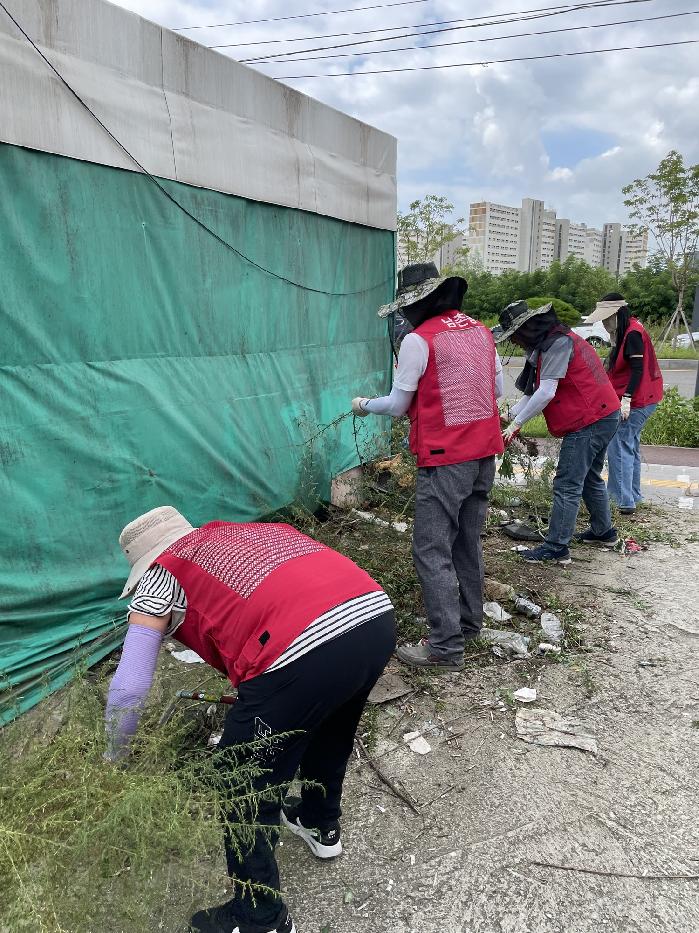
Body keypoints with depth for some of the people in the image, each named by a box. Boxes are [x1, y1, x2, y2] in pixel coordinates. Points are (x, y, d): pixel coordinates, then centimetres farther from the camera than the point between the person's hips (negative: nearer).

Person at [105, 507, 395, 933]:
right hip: (378, 615, 8)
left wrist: (114, 758, 32)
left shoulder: (162, 572, 15)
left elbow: (128, 689, 12)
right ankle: (321, 824, 58)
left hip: (305, 649, -7)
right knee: (328, 728, 36)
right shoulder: (249, 531, 32)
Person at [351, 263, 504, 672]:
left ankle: (447, 646, 0)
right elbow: (498, 388, 16)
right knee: (468, 543, 18)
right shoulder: (481, 331, 10)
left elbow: (398, 404, -6)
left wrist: (365, 405, 13)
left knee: (432, 551, -2)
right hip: (485, 453, 8)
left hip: (445, 459, -8)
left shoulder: (419, 340, -11)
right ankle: (469, 622, 31)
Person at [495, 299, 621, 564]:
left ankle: (556, 547, -5)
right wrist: (508, 417, 1)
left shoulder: (558, 343, -18)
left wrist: (516, 423, -17)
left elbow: (546, 393, -24)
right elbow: (532, 392, 11)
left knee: (567, 486, -8)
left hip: (588, 422, -11)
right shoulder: (547, 345, 14)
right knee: (590, 479, 23)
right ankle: (603, 531, 38)